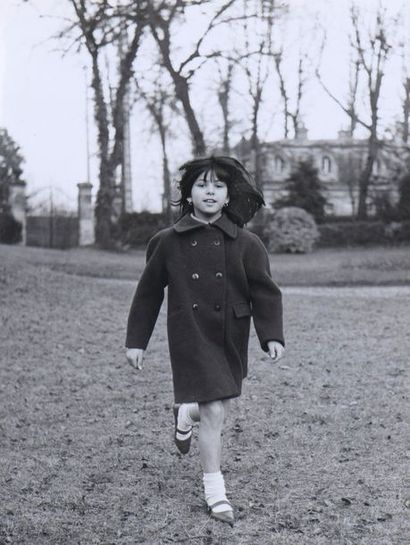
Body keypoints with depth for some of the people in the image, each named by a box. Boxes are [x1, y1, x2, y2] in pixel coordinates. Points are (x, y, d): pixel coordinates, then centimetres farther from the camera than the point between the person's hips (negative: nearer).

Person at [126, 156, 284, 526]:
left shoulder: (245, 244, -2)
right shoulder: (169, 242, -3)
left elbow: (265, 293, 0)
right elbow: (148, 293, 6)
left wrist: (273, 336, -13)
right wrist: (136, 341, 7)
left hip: (231, 341, 3)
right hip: (190, 339, -3)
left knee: (216, 407, 15)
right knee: (214, 414, -9)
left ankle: (185, 414, 51)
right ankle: (216, 495, 7)